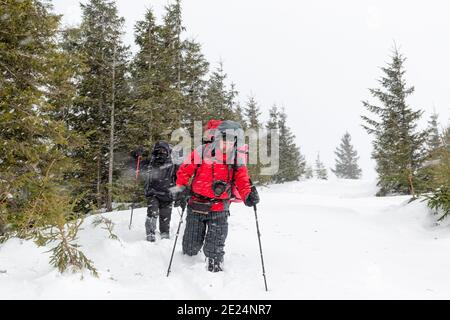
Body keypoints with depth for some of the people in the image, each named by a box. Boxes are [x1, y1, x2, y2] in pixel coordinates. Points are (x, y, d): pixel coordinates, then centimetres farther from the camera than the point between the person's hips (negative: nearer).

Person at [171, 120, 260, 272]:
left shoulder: (237, 158, 1)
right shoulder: (201, 152, -6)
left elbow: (242, 180, 2)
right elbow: (184, 170, 1)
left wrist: (248, 194, -16)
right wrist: (181, 187, -13)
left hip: (219, 210, 0)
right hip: (196, 206, 0)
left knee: (215, 250, -2)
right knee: (191, 248, 13)